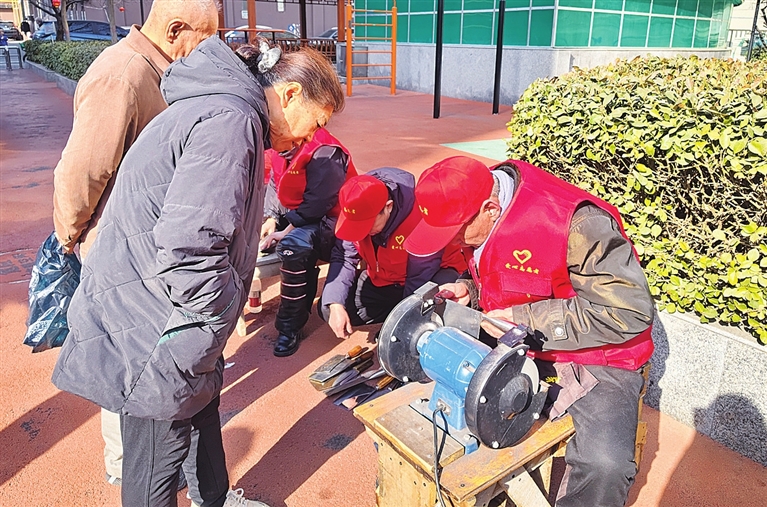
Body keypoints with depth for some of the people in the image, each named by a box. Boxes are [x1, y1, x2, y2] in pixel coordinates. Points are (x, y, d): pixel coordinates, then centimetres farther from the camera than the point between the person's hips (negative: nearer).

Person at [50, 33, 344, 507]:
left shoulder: (220, 105, 12)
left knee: (202, 407, 26)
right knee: (160, 449, 8)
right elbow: (188, 246, -32)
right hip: (151, 326, -11)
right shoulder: (231, 121, -23)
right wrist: (220, 321, -18)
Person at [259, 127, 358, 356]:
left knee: (295, 243, -36)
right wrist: (271, 220, -5)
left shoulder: (325, 153, -21)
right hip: (294, 218, 9)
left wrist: (285, 232, -23)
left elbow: (316, 204, -25)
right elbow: (275, 186, 11)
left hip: (328, 221, -9)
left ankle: (291, 327, -22)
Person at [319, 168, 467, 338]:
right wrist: (335, 305, -22)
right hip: (382, 281, 5)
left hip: (433, 272, -5)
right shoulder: (355, 213, -18)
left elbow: (420, 278, -26)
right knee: (327, 310, -6)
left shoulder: (418, 215, -34)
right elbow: (343, 257, -10)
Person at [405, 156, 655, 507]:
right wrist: (468, 289, -8)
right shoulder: (480, 219, -3)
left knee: (604, 466, -29)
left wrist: (523, 318, -26)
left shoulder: (577, 225, -27)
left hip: (591, 358, -6)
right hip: (513, 344, 7)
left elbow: (630, 312, -27)